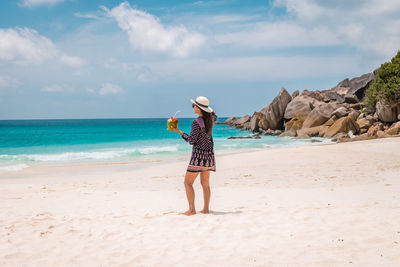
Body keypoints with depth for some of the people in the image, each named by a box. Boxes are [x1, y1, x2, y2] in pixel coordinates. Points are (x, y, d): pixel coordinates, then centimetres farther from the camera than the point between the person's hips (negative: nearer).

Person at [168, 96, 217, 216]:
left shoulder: (196, 122, -18)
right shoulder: (210, 118, 3)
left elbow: (191, 140, -13)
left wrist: (178, 131, -8)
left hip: (199, 154, -8)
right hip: (209, 153, 8)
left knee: (188, 182, -1)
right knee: (205, 183, 14)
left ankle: (192, 209, -7)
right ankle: (206, 208, 15)